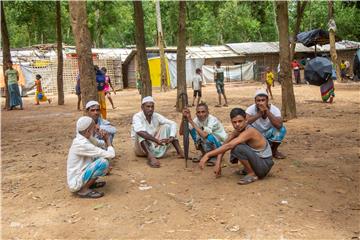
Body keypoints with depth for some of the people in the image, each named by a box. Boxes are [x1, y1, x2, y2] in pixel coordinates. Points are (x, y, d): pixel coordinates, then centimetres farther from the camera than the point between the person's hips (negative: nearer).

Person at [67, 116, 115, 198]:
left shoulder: (83, 138, 0)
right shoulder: (82, 145, -27)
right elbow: (111, 154, -25)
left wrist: (106, 141, -9)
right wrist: (108, 140, -7)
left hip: (80, 175, 9)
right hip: (75, 183, -9)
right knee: (103, 162, -25)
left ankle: (90, 183, 13)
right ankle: (84, 190, -11)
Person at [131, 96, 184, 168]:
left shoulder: (156, 116, -4)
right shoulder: (137, 117, -18)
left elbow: (173, 124, -8)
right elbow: (139, 131, -39)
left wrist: (171, 137, -28)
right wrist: (156, 140, -47)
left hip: (154, 146, 5)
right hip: (142, 148, -5)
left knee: (167, 126, -8)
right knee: (141, 133, -32)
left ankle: (180, 152, -13)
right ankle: (150, 157, -42)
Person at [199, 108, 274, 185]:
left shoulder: (249, 131, -26)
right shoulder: (237, 130, -1)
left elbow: (229, 146, -35)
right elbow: (224, 145, 3)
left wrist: (208, 155, -36)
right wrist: (218, 163, -7)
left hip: (264, 164, -9)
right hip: (257, 158, 9)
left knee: (238, 148, -27)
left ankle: (252, 174, -10)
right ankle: (249, 169, 14)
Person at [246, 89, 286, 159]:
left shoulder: (274, 109, -22)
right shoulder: (251, 109, -22)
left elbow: (279, 125, -39)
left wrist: (267, 111, -43)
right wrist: (259, 114, -45)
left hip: (269, 135, 1)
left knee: (281, 129, -28)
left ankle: (274, 151, 1)